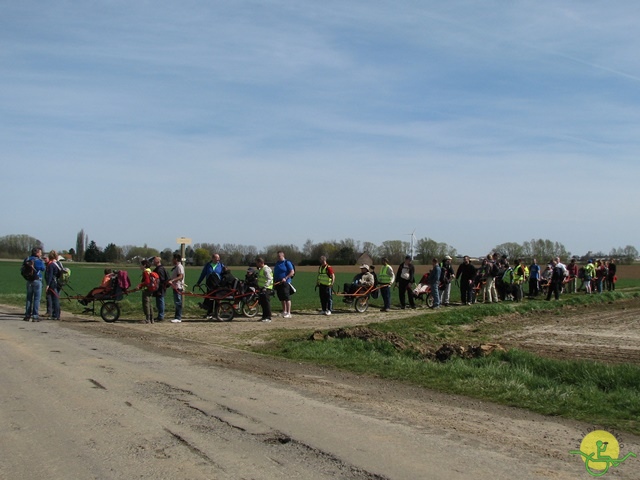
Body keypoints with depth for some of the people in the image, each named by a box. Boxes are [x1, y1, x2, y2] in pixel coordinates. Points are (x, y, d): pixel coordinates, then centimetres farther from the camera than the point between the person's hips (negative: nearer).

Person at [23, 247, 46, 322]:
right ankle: (35, 316, -4)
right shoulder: (38, 261, -14)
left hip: (29, 281, 6)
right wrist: (41, 260, 6)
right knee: (37, 299, -1)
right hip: (37, 281, -6)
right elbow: (43, 269, 0)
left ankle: (27, 315, 16)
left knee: (29, 298, 13)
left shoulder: (27, 259, 5)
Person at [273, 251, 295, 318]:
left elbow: (292, 272, -11)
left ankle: (288, 313, -12)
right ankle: (284, 312, 19)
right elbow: (275, 273, 24)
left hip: (285, 282, -7)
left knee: (287, 298, -10)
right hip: (278, 283, 7)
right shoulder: (277, 263, 17)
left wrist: (285, 278, -19)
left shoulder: (287, 263, -5)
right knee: (282, 298, 11)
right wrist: (274, 281, 13)